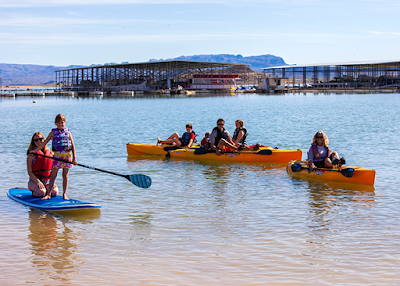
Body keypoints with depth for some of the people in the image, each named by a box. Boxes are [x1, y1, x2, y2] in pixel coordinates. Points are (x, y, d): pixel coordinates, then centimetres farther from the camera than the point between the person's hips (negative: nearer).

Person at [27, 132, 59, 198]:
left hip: (47, 182, 4)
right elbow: (30, 172, -10)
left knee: (55, 192, -26)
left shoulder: (50, 153, 6)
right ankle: (34, 193, 2)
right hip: (34, 181, -3)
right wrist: (38, 182, -23)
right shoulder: (31, 155, -5)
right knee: (41, 193, -34)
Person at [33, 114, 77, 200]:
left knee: (65, 175, 6)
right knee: (53, 175, -2)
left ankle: (64, 194, 10)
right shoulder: (53, 132, 4)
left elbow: (73, 145, 7)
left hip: (67, 155, 1)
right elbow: (44, 143, 6)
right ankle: (48, 194, 2)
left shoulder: (68, 132, 7)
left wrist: (74, 158, 1)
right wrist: (34, 150, 0)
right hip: (57, 155, -1)